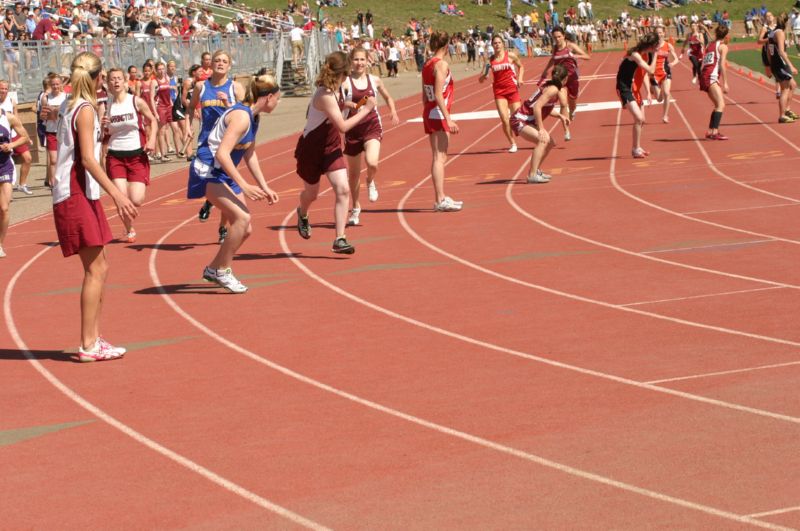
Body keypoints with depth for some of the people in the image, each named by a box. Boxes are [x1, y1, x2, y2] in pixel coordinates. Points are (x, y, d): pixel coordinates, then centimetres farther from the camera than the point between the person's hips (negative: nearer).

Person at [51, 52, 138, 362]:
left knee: (99, 267, 13)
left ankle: (93, 339, 16)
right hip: (77, 195, -10)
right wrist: (116, 193, -22)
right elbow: (87, 158, -19)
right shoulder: (85, 110, -12)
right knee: (95, 269, -8)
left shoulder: (69, 106, 14)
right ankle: (89, 345, -8)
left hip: (76, 194, 10)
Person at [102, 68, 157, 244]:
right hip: (115, 156, 1)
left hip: (137, 155, -1)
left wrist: (152, 139, -8)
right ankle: (129, 231, 14)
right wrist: (101, 126, -13)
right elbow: (104, 137, 8)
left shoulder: (136, 101, -5)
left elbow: (153, 120, 7)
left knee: (136, 200, -9)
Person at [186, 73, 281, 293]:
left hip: (224, 174, 10)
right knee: (242, 217, -23)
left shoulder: (253, 116, 10)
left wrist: (264, 187, 18)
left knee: (245, 229, 7)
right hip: (208, 172, -10)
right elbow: (222, 153, -29)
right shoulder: (241, 116, -21)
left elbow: (250, 155, 20)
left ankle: (213, 269, 24)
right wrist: (244, 186, -30)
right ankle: (222, 271, -10)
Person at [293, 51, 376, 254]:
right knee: (311, 193, 15)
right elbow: (343, 126, -31)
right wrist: (366, 110, -25)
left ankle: (340, 239, -12)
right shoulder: (325, 96, -29)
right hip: (311, 150, -7)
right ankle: (302, 215, 53)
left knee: (343, 190, -12)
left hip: (331, 148, 7)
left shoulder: (335, 91, -2)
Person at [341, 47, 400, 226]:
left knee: (372, 163, -26)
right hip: (353, 129, 0)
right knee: (354, 173, 9)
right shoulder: (345, 82, -6)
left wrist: (393, 112, 2)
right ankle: (355, 208, 30)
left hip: (372, 126, 0)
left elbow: (388, 98, 20)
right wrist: (348, 104, -33)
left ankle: (371, 183, 10)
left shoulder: (374, 80, 4)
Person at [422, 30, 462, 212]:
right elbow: (439, 95, -20)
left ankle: (441, 197, 20)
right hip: (439, 114, -9)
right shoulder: (441, 64, -14)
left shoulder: (427, 65, 11)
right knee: (440, 157, -9)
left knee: (438, 157, 14)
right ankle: (440, 201, -12)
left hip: (429, 113, 9)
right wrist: (448, 119, -22)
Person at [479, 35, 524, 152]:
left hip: (512, 89, -1)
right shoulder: (490, 60, -1)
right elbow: (481, 80, 2)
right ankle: (513, 144, 4)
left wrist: (519, 78, -1)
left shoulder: (510, 55, -3)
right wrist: (485, 73, -19)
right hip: (498, 91, 1)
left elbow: (520, 66, 15)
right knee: (504, 119, -11)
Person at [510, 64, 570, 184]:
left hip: (528, 120, 10)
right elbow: (537, 107, -29)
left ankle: (536, 171, 32)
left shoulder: (552, 87, 9)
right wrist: (541, 129, -26)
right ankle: (532, 176, -32)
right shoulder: (553, 89, -20)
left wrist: (560, 116, 5)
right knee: (543, 140, -29)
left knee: (550, 143, 19)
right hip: (520, 121, -10)